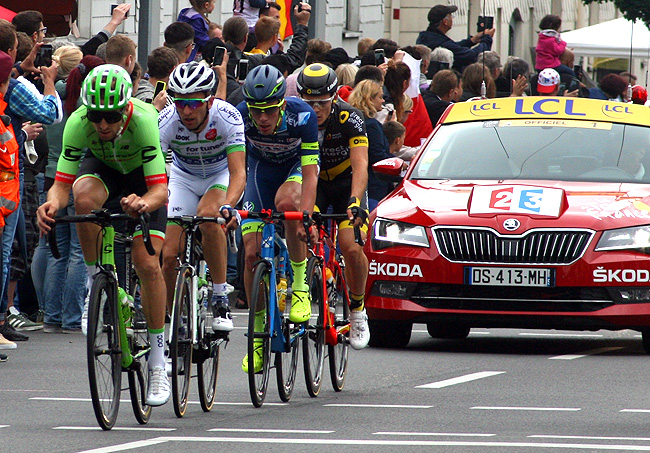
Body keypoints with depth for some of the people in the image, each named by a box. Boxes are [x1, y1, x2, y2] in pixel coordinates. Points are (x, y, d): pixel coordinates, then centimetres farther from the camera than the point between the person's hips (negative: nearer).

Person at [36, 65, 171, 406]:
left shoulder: (143, 119, -38)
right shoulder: (78, 122, -32)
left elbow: (160, 189, -41)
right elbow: (62, 183, -30)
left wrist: (145, 202, -63)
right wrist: (52, 203, -53)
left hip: (143, 177, -2)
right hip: (102, 166, 2)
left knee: (147, 263, -15)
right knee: (84, 196, -36)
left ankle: (158, 361, -3)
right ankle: (94, 279, -15)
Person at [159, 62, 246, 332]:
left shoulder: (227, 117, -32)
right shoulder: (166, 121, -28)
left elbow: (238, 172, -39)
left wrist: (228, 206, -58)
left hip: (221, 175, -2)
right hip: (183, 179, 2)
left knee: (207, 217, -35)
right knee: (169, 256, -11)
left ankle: (221, 298, -22)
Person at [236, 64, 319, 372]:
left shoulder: (301, 116, -35)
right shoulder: (241, 117, -30)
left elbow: (310, 174, -35)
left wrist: (306, 215, -47)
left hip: (297, 165, -2)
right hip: (262, 168, 2)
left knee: (286, 202, -38)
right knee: (252, 253, -9)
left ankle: (301, 283, -18)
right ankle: (258, 333, 6)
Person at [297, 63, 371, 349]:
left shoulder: (349, 118, -27)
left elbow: (360, 164, -36)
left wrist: (355, 202, -53)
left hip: (345, 182, -1)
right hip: (311, 180, 1)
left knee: (351, 248, -18)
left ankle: (357, 309, 4)